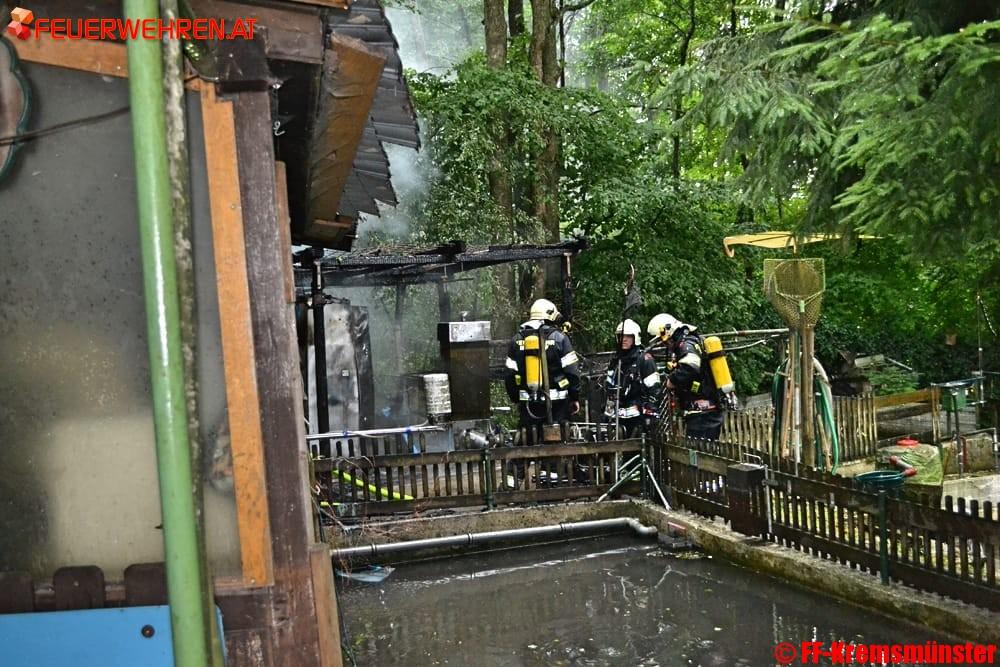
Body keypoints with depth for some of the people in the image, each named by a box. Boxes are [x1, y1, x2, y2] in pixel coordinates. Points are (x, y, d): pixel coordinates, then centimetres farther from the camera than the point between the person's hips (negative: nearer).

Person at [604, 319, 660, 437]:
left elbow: (653, 389, -9)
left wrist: (649, 413, -13)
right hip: (620, 415, 6)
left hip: (638, 413, -6)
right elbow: (610, 388, 19)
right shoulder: (616, 361, 16)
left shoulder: (644, 359, -5)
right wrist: (608, 412, 14)